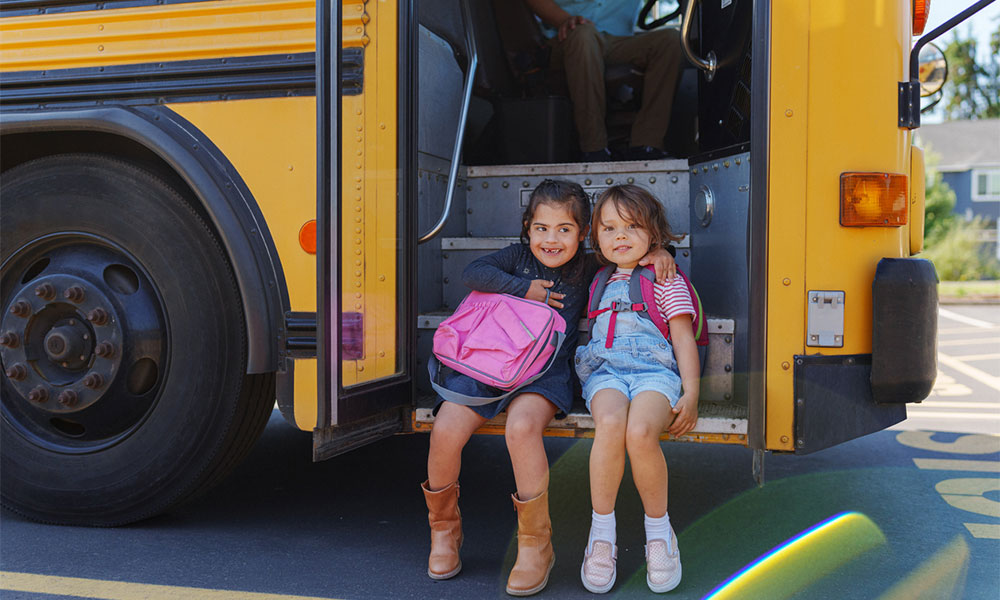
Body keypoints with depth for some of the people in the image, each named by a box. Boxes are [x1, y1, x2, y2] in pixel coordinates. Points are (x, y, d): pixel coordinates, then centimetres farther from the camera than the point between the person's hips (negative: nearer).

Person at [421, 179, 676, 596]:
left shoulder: (588, 269, 11)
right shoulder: (518, 257, 11)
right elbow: (472, 272, -2)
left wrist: (655, 252, 1)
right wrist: (523, 288, -6)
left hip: (545, 372, -2)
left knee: (522, 427, -34)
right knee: (445, 431, -19)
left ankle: (535, 544, -15)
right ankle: (444, 527, 10)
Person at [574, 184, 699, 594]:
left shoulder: (666, 281, 15)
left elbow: (683, 338, 7)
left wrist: (691, 394, -5)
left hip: (654, 370, -2)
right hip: (603, 370, 2)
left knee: (640, 431, -35)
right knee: (611, 423, -35)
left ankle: (658, 532, -13)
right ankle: (601, 533, -21)